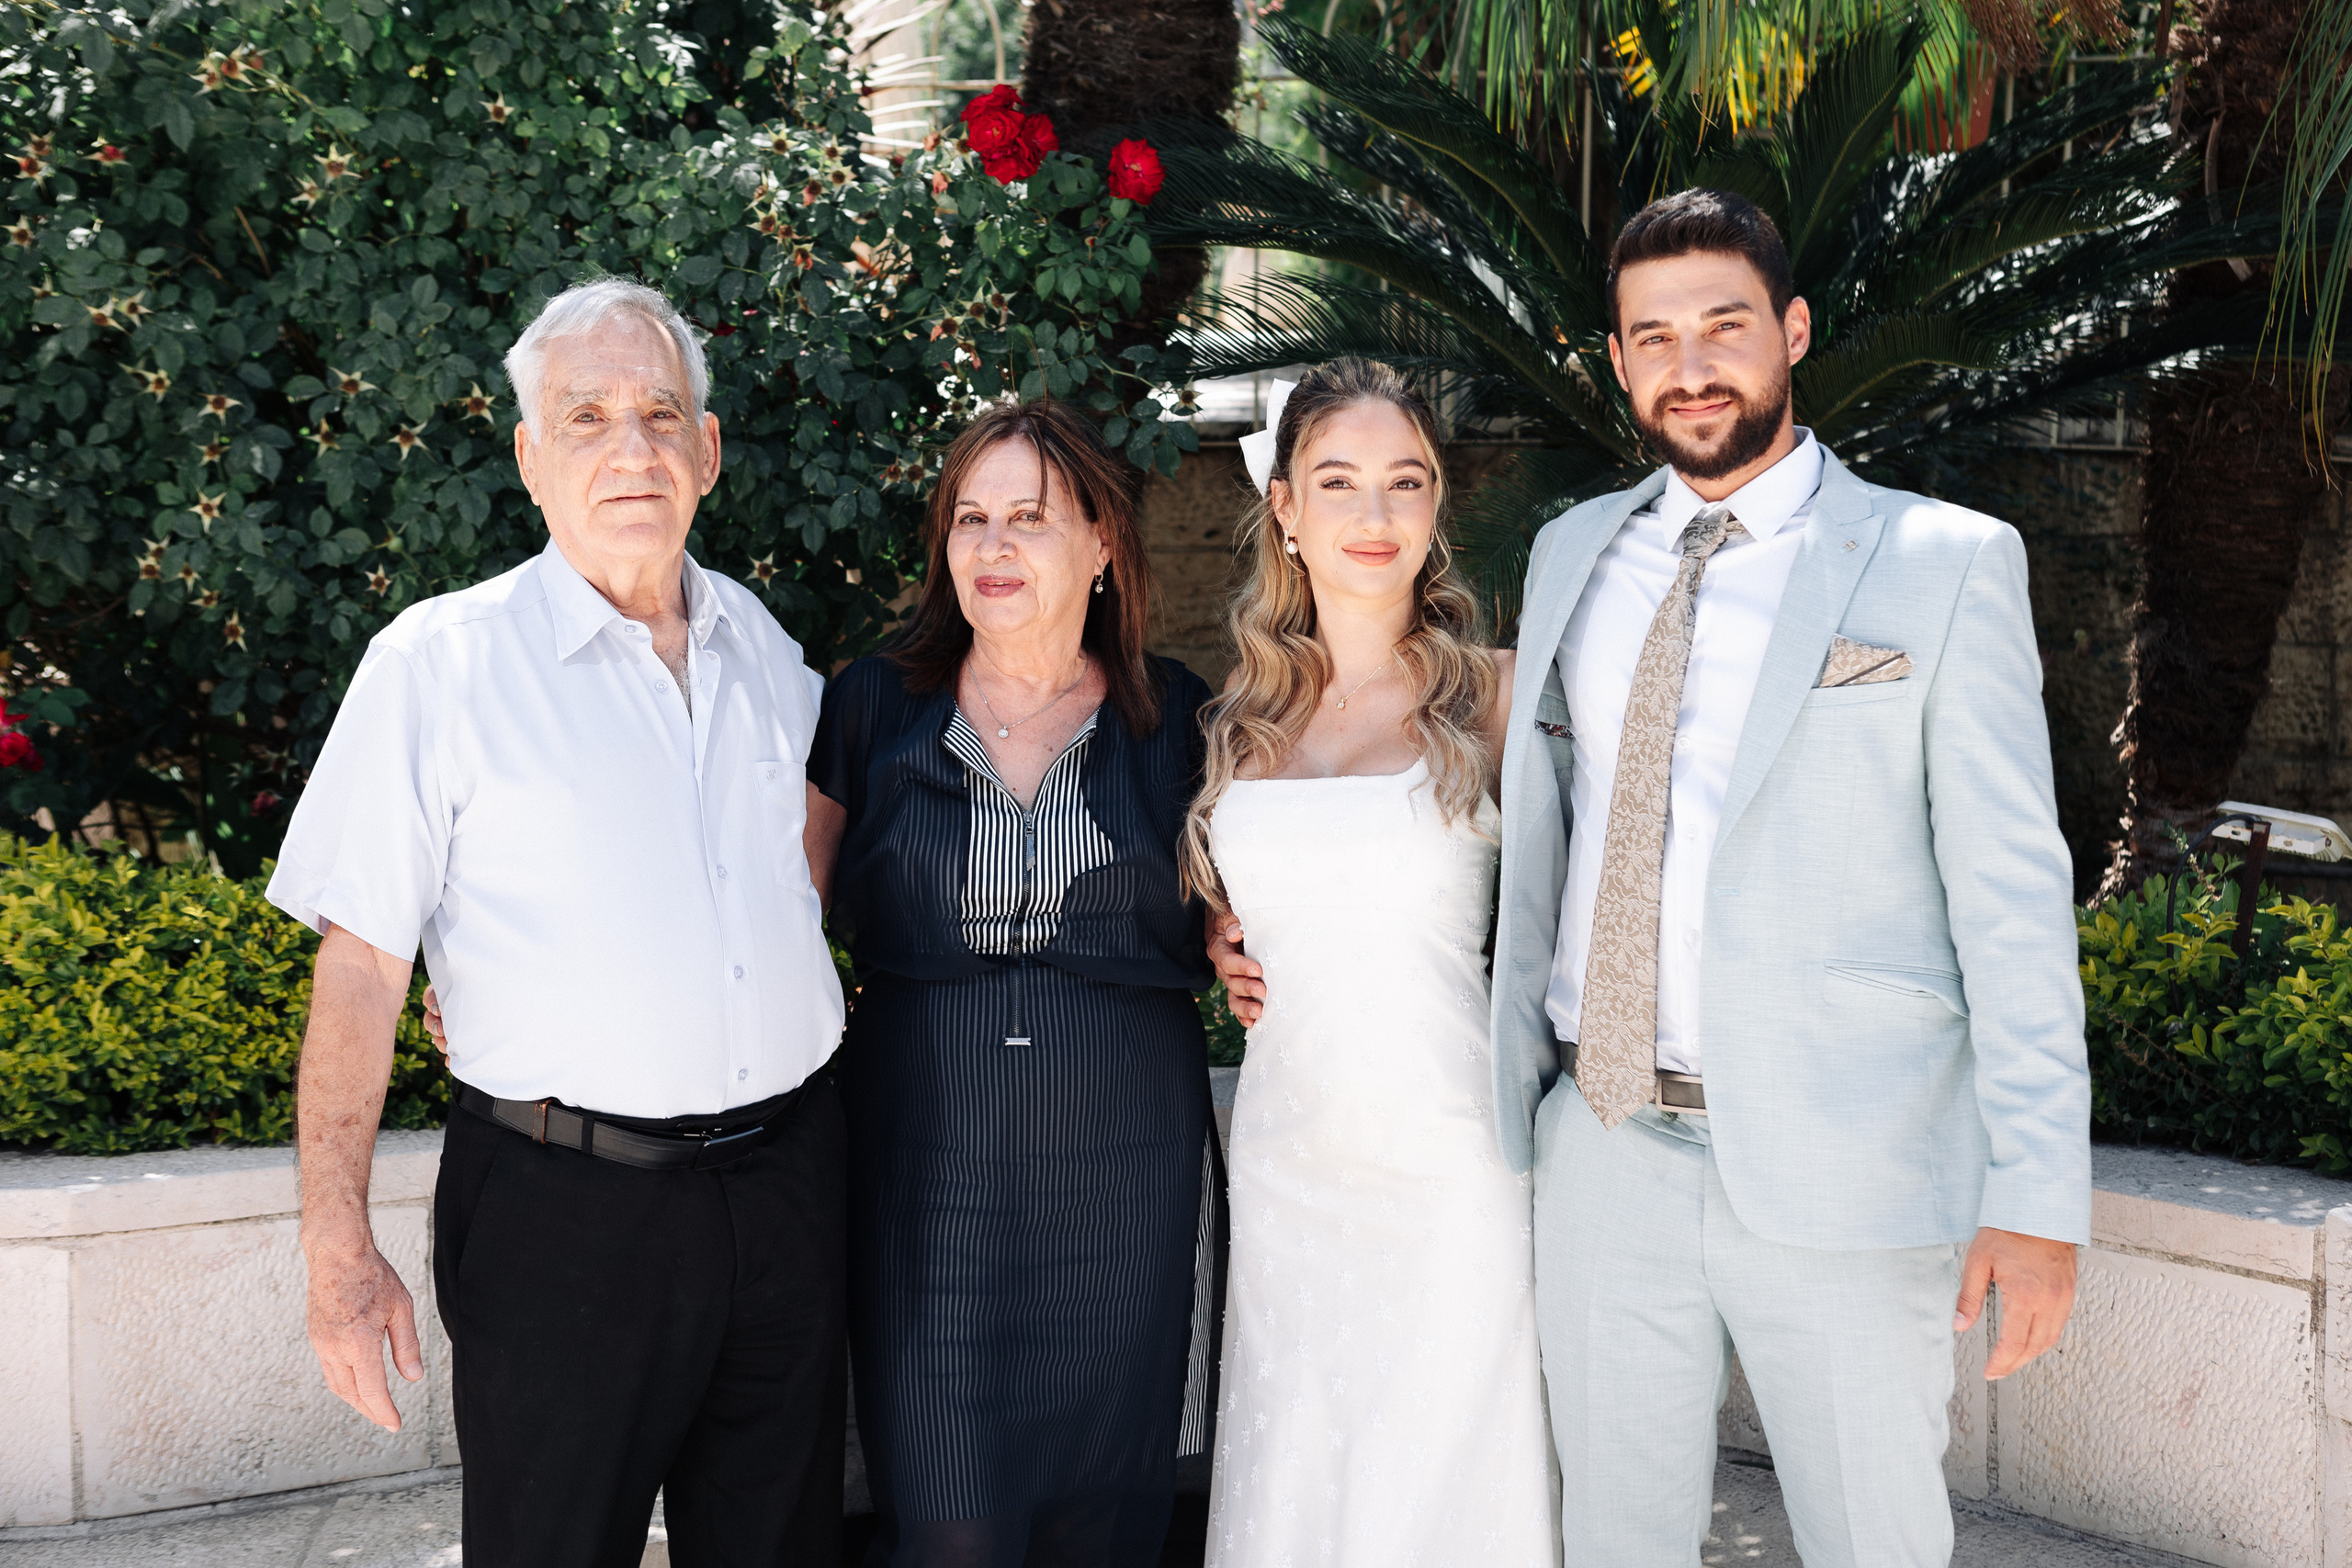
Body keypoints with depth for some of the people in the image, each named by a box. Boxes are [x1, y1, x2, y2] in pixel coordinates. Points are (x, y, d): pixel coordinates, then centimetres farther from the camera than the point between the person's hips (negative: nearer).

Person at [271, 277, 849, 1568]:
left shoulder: (767, 650, 9)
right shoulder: (438, 663, -5)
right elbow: (360, 965, -7)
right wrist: (338, 1249, -11)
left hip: (784, 1186, 4)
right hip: (563, 1208, -4)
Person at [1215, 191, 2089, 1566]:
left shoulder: (1948, 563, -2)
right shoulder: (1573, 555, 12)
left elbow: (2012, 893, -5)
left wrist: (2041, 1194, -10)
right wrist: (1510, 1084, 14)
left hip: (1841, 1179, -4)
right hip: (1606, 1156, 4)